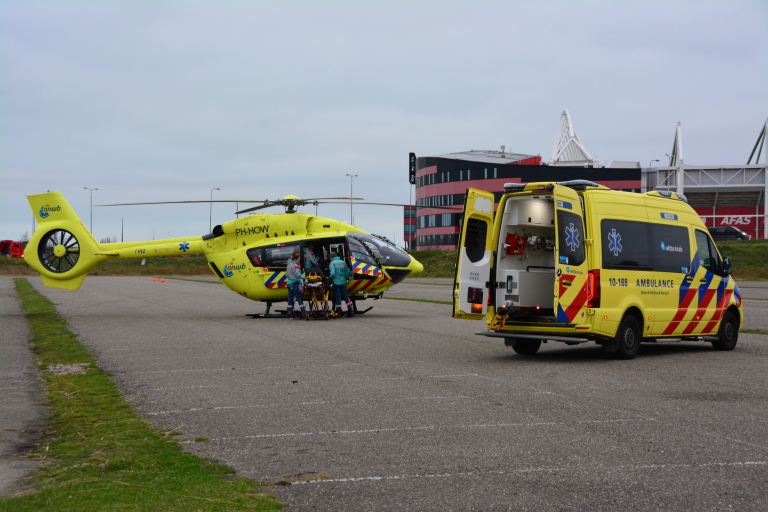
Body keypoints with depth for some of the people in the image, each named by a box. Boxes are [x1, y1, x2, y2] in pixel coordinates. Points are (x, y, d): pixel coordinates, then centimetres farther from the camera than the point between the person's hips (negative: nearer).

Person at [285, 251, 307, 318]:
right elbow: (298, 275, -21)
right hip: (295, 284, -9)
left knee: (290, 299, 10)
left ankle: (290, 314, 11)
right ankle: (304, 313, -8)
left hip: (289, 283, 9)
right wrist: (305, 278, -19)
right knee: (299, 299, -7)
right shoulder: (295, 265, -13)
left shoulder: (289, 264, 15)